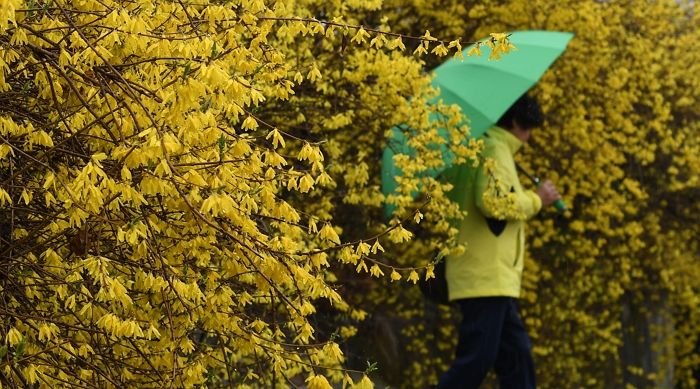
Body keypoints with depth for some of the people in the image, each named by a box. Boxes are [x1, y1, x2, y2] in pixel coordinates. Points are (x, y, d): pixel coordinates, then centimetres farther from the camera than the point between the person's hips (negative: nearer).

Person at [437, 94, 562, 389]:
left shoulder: (488, 147, 20)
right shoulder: (496, 149, -9)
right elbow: (491, 202, -22)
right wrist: (536, 199, -9)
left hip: (497, 279, 11)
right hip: (485, 278, -11)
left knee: (517, 359, 9)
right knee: (475, 362, -11)